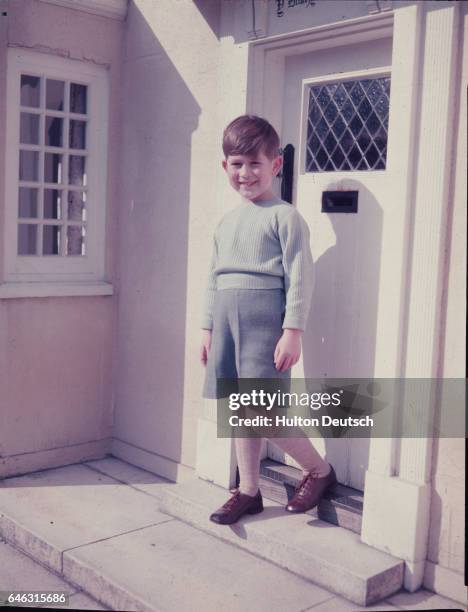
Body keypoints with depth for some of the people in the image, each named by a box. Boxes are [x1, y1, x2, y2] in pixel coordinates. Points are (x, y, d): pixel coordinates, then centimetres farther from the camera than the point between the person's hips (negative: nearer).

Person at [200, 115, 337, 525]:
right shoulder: (226, 222, 17)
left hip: (264, 316, -7)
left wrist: (293, 330, -15)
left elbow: (300, 275, -9)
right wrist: (208, 328, 19)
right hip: (227, 318, 7)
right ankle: (248, 491, 24)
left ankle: (320, 469, 14)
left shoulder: (284, 216, -4)